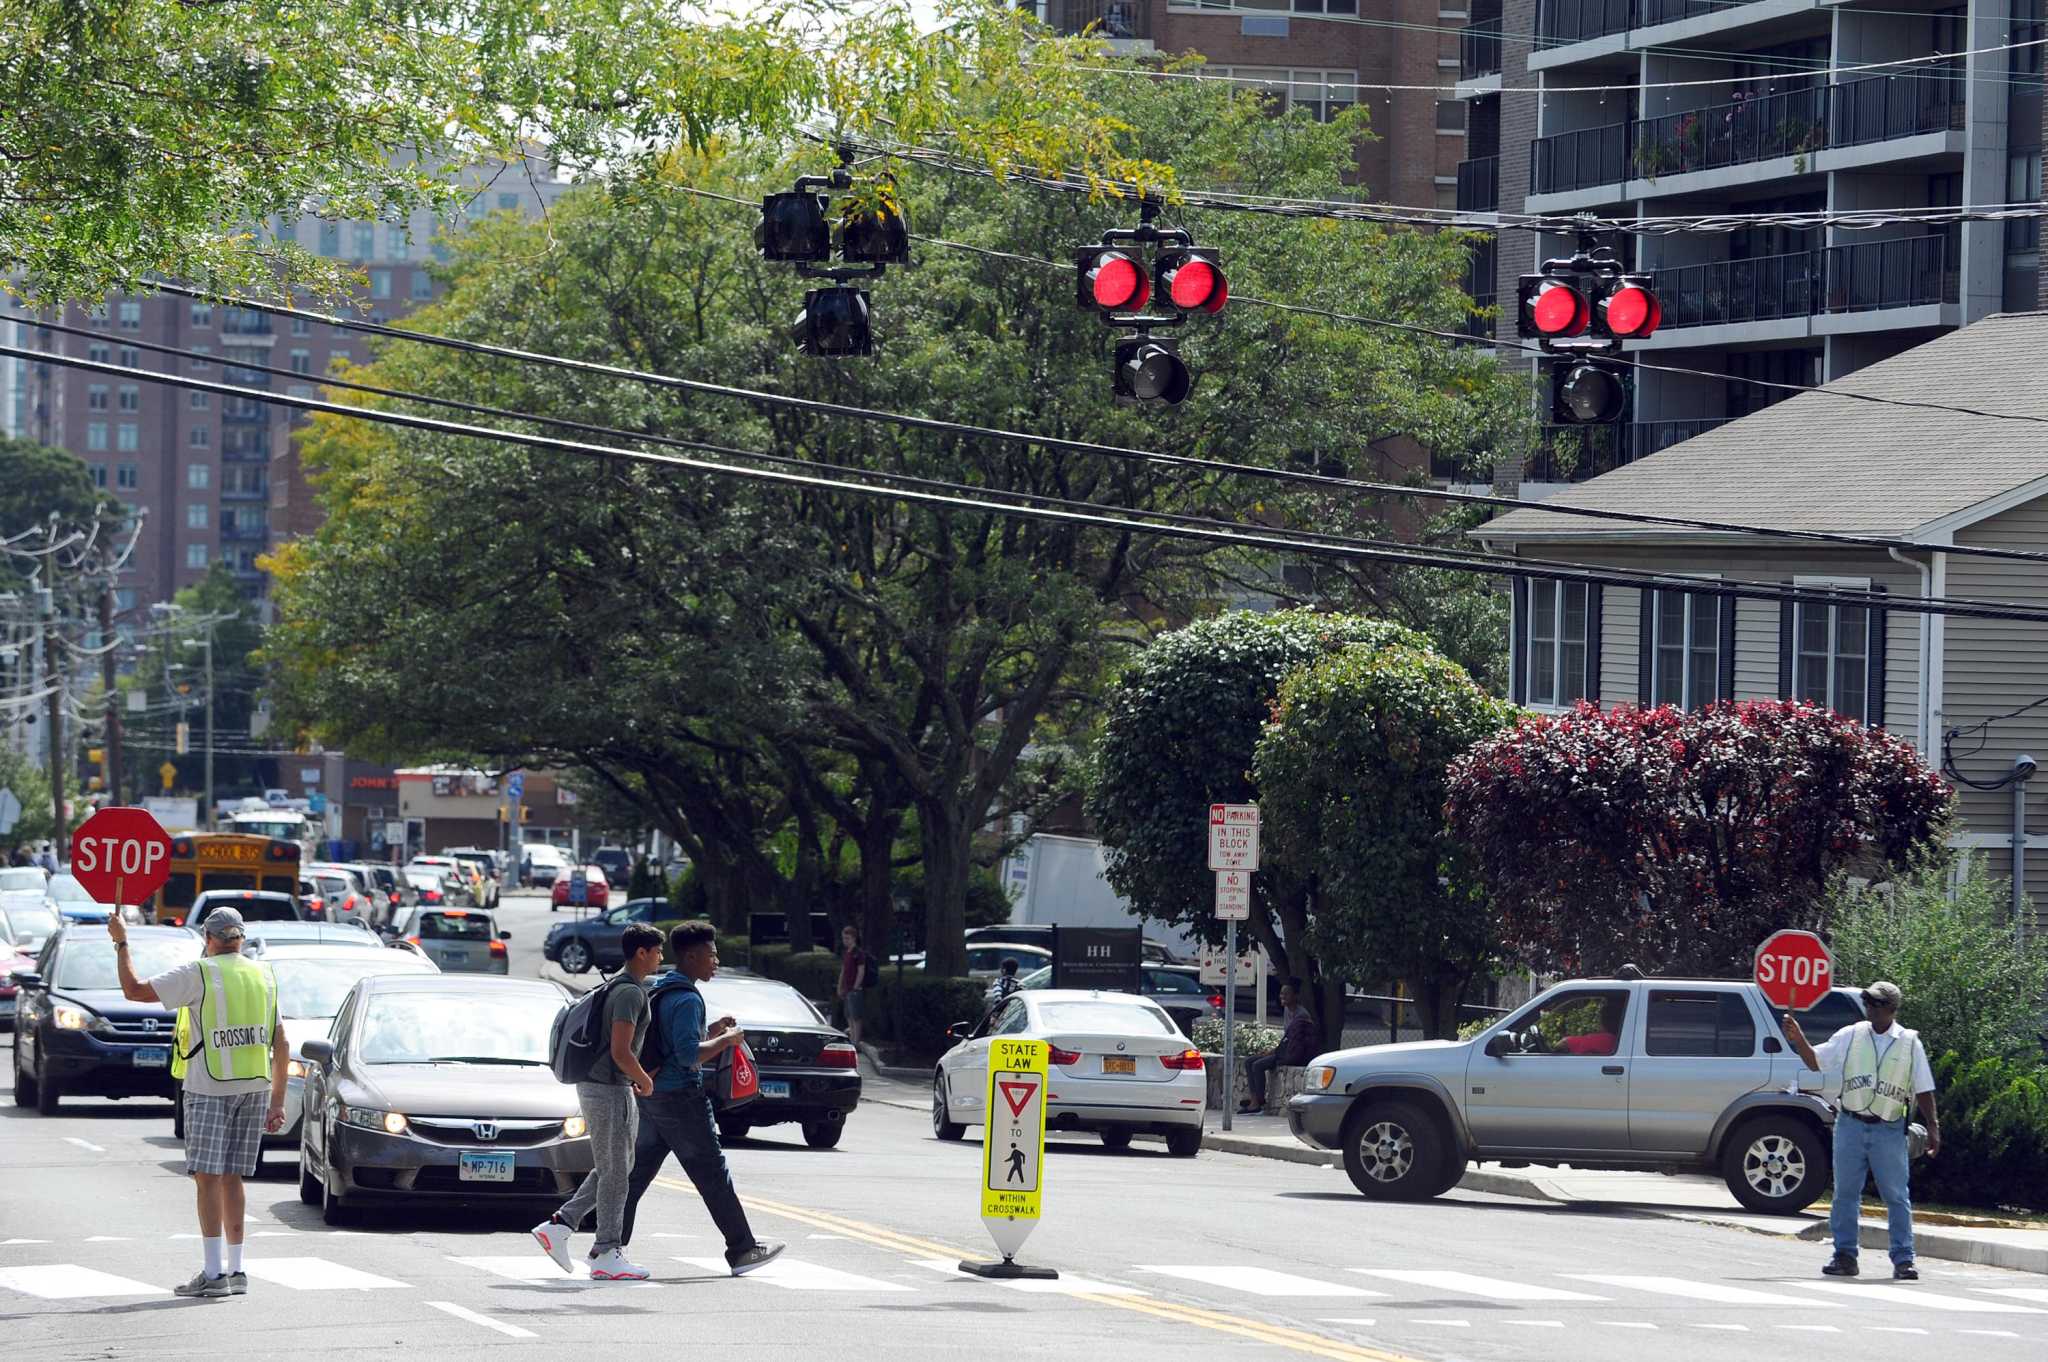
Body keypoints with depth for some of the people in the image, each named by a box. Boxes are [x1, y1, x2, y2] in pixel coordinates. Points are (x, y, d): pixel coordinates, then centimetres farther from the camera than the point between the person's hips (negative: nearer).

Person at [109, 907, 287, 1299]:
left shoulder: (200, 974, -7)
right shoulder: (265, 977, 11)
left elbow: (134, 989, -7)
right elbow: (281, 1045, 12)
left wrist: (121, 942, 6)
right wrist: (277, 1101, 16)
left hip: (210, 1089, -6)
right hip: (253, 1088, 6)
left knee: (208, 1178, -5)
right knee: (231, 1179, 12)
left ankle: (214, 1273, -11)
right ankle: (236, 1270, 13)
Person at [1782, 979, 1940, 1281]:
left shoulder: (1909, 1043, 3)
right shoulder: (1850, 1036, 6)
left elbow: (1923, 1089, 6)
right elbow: (1815, 1061, 7)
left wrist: (1933, 1126, -1)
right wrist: (1798, 1040, -9)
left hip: (1889, 1130, -2)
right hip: (1851, 1124, 2)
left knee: (1897, 1196, -2)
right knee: (1845, 1193, 3)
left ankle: (1903, 1259, 2)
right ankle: (1845, 1255, 9)